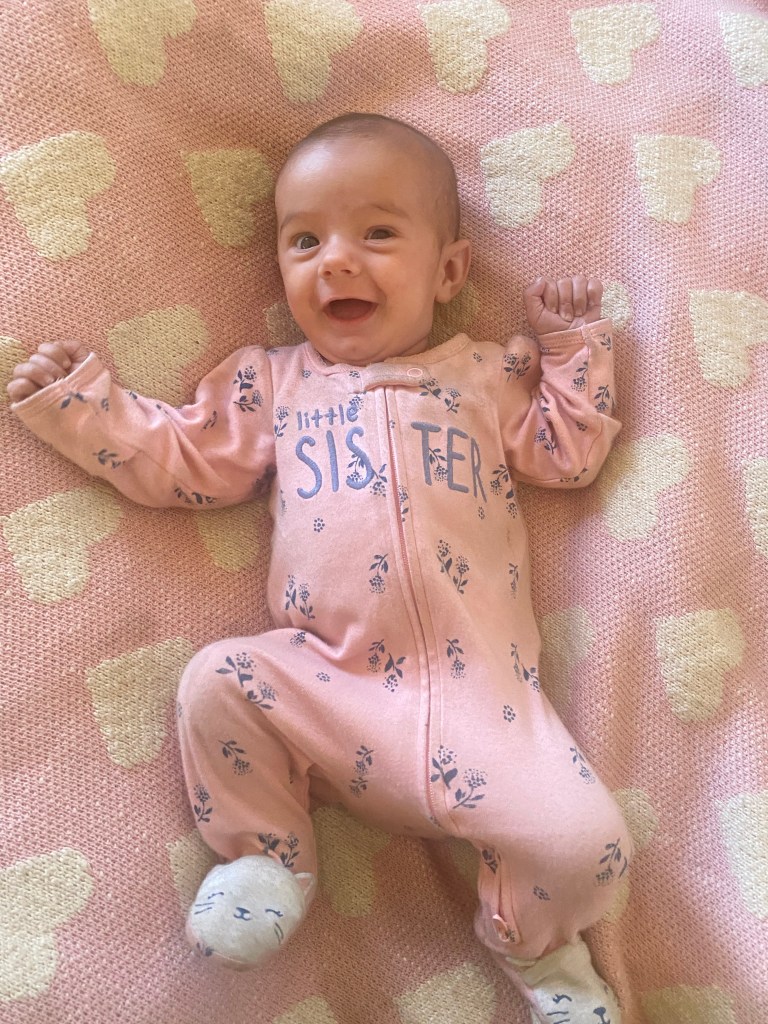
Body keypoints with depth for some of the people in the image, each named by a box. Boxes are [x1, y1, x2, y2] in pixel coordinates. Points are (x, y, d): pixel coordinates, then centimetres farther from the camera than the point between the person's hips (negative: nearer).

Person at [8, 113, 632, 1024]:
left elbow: (569, 455, 19)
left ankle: (535, 944, 21)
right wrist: (77, 401, 10)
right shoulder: (273, 383, 15)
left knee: (584, 844, -16)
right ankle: (266, 857, 8)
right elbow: (183, 458, 14)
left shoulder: (487, 374, 15)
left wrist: (574, 347, 13)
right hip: (325, 682, 1)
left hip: (480, 691, -1)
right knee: (217, 682, -21)